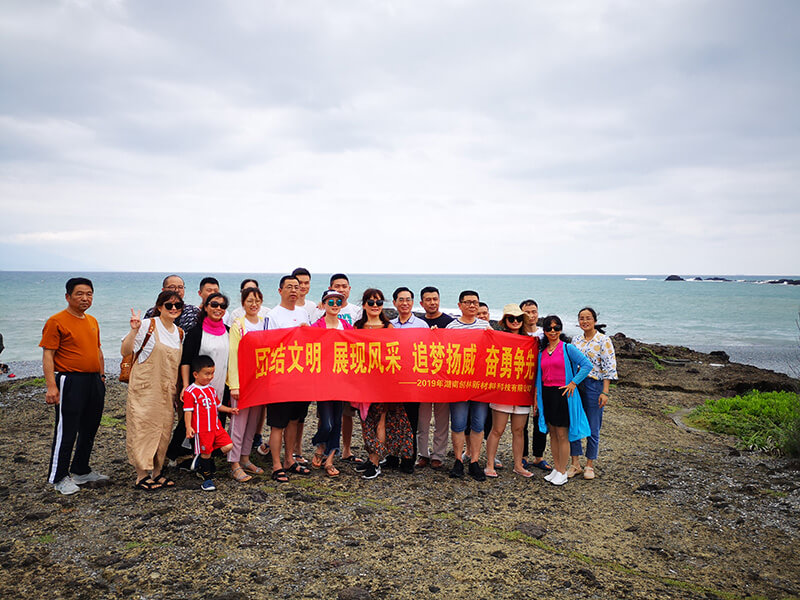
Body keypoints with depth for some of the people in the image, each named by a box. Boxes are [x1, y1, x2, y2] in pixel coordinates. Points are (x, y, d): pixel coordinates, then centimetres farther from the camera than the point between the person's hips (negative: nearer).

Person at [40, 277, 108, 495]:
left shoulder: (92, 321, 13)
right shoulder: (56, 321, -9)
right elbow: (48, 355, -12)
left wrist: (102, 375, 18)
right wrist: (51, 386, -19)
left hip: (94, 381, 8)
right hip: (70, 381, -7)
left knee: (89, 430, 15)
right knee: (66, 431, -1)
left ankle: (81, 471, 29)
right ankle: (59, 478, 12)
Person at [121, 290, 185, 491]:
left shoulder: (180, 333, 10)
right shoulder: (147, 325, -8)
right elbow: (125, 351, -10)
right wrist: (134, 330, -25)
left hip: (167, 390, 6)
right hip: (144, 387, -6)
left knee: (163, 429, 10)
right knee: (144, 428, -1)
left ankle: (157, 472, 23)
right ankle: (142, 475, 10)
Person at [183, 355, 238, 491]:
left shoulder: (211, 389, 15)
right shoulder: (190, 391, -8)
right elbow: (188, 411, -12)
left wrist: (230, 409, 14)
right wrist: (188, 427, -20)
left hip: (216, 427, 7)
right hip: (201, 430, -7)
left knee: (228, 446, -1)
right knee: (206, 453, 2)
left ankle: (201, 461, 18)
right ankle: (207, 477, 21)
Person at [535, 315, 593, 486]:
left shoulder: (567, 348, -5)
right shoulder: (541, 351, 11)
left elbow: (587, 365, -10)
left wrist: (573, 383, -13)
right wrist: (536, 396, 11)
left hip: (562, 394, -5)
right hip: (546, 394, 5)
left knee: (562, 434, 0)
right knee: (552, 433, 12)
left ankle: (562, 472, 10)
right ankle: (556, 469, 22)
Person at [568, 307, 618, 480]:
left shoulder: (603, 340, -6)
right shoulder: (576, 340, 10)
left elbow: (609, 367, -9)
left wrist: (605, 392, -14)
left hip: (594, 385, -5)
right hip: (575, 384, 5)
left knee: (593, 428, 2)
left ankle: (589, 465, 17)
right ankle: (575, 464, 16)